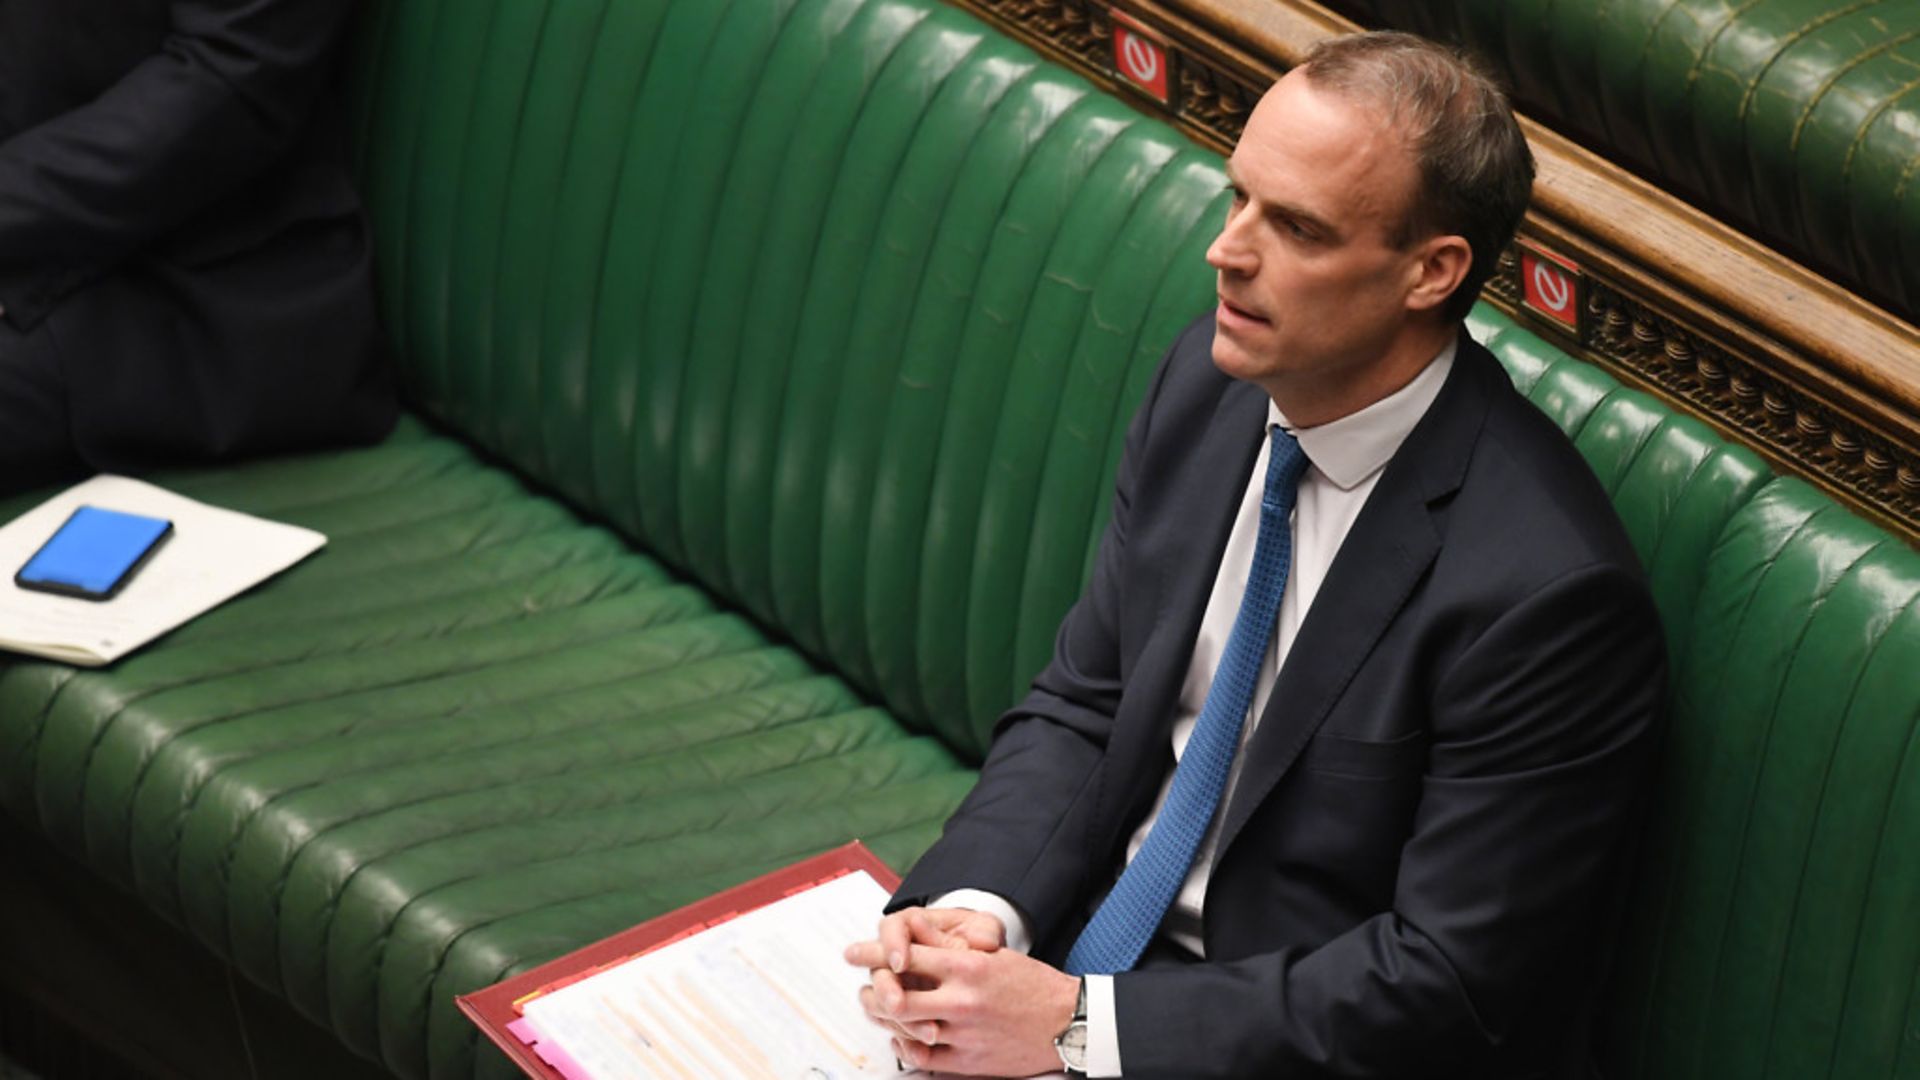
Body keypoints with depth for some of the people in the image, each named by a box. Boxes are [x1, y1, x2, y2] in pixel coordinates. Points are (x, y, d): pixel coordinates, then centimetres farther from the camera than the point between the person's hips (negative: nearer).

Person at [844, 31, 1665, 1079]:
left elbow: (1447, 985, -21)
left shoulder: (1544, 592, -24)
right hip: (1088, 940, 6)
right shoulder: (1209, 381, -2)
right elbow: (1080, 707, 6)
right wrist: (976, 909, -14)